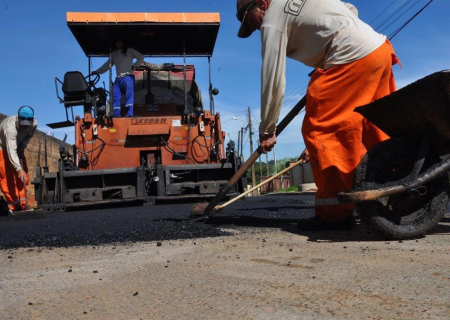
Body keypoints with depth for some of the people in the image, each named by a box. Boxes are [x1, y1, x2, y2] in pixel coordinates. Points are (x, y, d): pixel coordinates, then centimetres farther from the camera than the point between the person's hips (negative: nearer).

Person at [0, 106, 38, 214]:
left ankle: (22, 205, 8)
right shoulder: (10, 127, -42)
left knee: (24, 176, 1)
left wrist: (22, 147, -16)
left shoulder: (34, 124, -23)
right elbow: (11, 151, -48)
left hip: (18, 147, 6)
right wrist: (19, 169, -55)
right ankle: (14, 206, -9)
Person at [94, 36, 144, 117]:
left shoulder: (130, 51, 15)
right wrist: (97, 71, 22)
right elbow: (107, 65, 28)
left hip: (128, 76, -4)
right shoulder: (114, 54, 26)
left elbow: (141, 57, 10)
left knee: (129, 95, -17)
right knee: (115, 97, -10)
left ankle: (130, 114, -24)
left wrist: (135, 65, -5)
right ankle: (116, 115, -14)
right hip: (118, 78, 5)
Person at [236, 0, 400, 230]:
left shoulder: (272, 21, -3)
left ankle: (335, 212, -5)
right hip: (381, 49, 9)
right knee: (374, 133, 15)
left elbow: (272, 80, -4)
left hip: (352, 59, -9)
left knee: (319, 129, -6)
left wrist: (267, 131, 2)